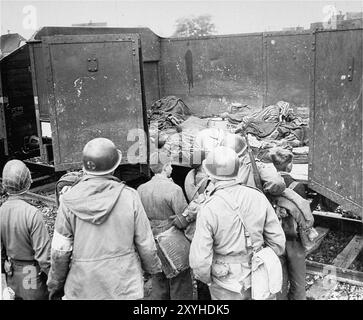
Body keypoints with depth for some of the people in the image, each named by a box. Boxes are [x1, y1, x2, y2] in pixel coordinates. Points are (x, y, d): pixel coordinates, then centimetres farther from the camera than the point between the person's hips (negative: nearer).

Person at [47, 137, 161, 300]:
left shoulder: (69, 201, -10)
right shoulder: (129, 196, -11)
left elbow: (60, 251, -5)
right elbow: (146, 244, -5)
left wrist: (55, 284, 11)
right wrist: (153, 268, 14)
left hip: (82, 289, 1)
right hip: (125, 286, -1)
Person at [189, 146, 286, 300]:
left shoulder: (208, 208, -20)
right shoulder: (258, 197, -9)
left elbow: (200, 261, -21)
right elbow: (278, 241, -3)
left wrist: (208, 279, -1)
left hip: (226, 283, -3)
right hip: (256, 278, 4)